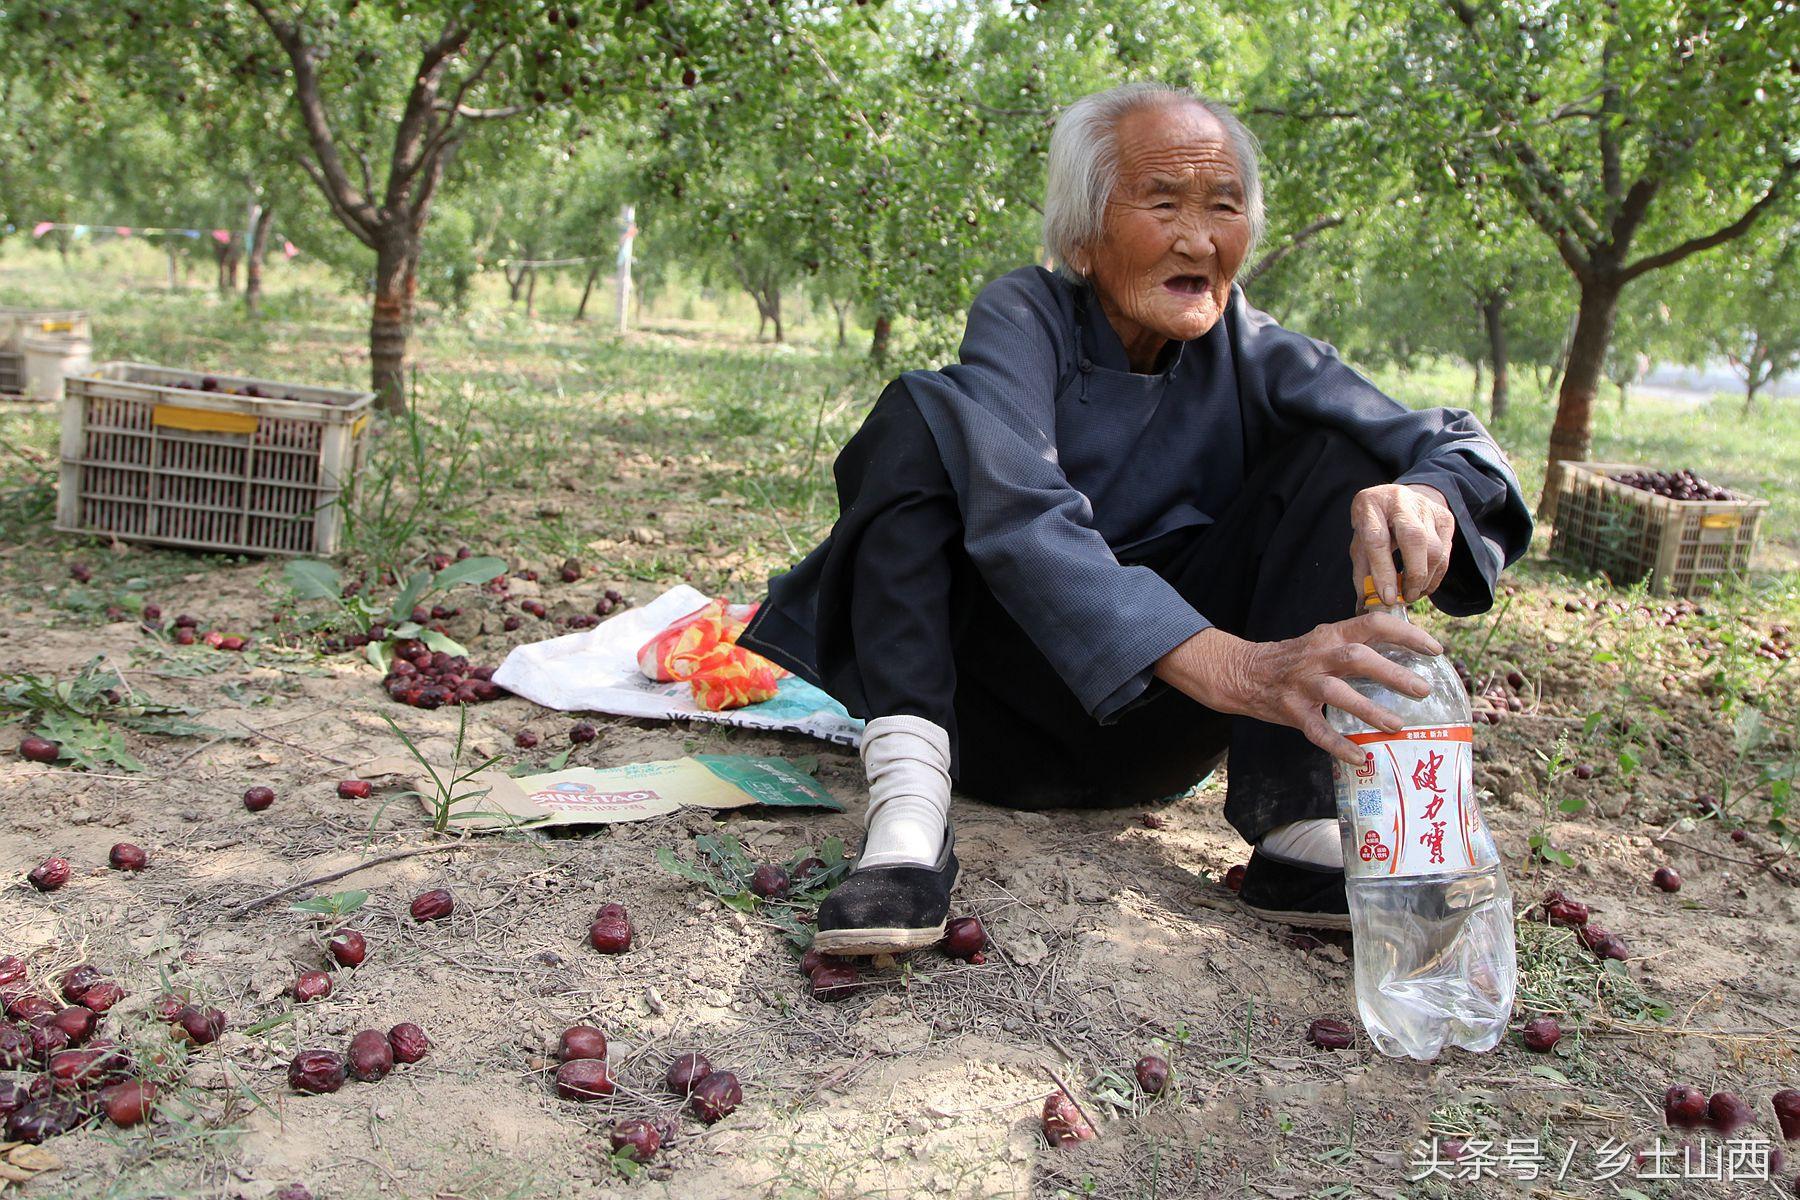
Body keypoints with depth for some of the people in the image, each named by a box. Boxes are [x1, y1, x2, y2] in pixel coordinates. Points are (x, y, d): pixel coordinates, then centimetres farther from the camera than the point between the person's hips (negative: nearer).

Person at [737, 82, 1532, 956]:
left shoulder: (1252, 354, -2)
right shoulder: (1024, 317, -13)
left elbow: (1458, 447, -8)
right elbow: (1017, 517, -32)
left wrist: (1425, 496, -36)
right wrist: (1233, 667, -46)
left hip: (1158, 733, 3)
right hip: (1004, 708, -2)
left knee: (1334, 455, -10)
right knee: (919, 416, -21)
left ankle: (1297, 831, -24)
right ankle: (907, 809, -36)